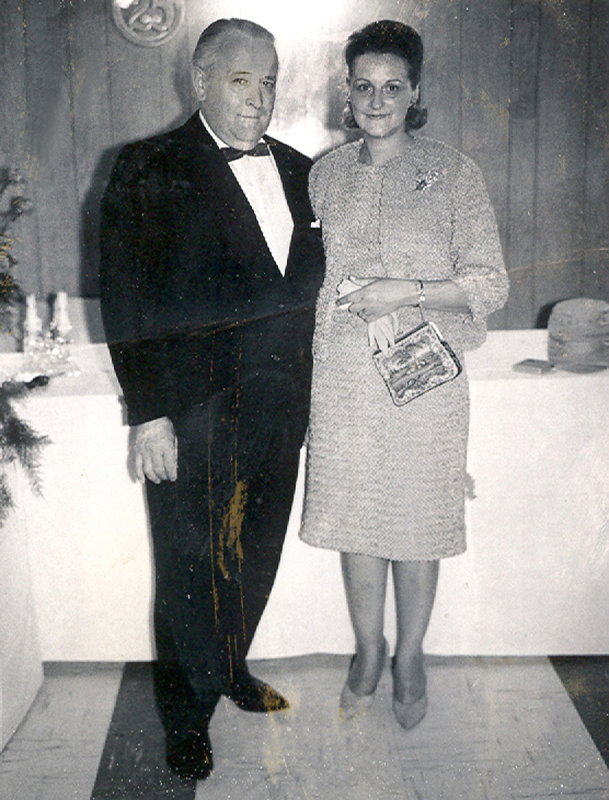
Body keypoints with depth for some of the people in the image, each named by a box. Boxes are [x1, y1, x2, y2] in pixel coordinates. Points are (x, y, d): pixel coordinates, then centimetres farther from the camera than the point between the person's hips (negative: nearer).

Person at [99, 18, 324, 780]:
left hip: (277, 408, 5)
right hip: (192, 409, -5)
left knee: (255, 554, 17)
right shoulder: (149, 170, -5)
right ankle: (187, 714, 28)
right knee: (191, 566, 7)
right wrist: (148, 413, -14)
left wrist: (308, 390, 11)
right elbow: (125, 299, -9)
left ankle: (229, 668, 41)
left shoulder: (299, 172, 11)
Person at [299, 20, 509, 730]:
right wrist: (337, 298, 0)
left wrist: (408, 292, -16)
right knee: (354, 519, 10)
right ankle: (367, 652, 31)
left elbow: (491, 285, -4)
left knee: (417, 524, 6)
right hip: (343, 378, 3)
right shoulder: (326, 174, 9)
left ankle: (409, 659, 28)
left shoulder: (451, 173, -1)